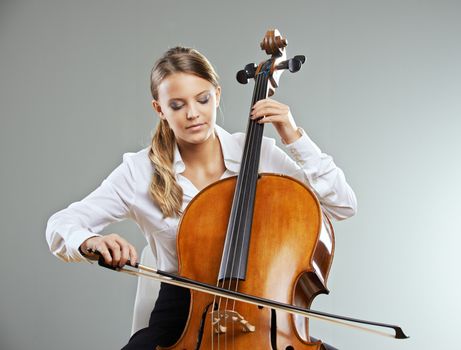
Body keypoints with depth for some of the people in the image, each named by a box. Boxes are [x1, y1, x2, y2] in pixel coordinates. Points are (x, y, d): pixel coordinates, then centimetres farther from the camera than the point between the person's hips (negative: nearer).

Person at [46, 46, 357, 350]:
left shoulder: (259, 154, -3)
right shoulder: (141, 172, -4)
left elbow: (343, 205, -4)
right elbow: (61, 225, -3)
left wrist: (294, 137, -12)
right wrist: (90, 242, -26)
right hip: (181, 317, 0)